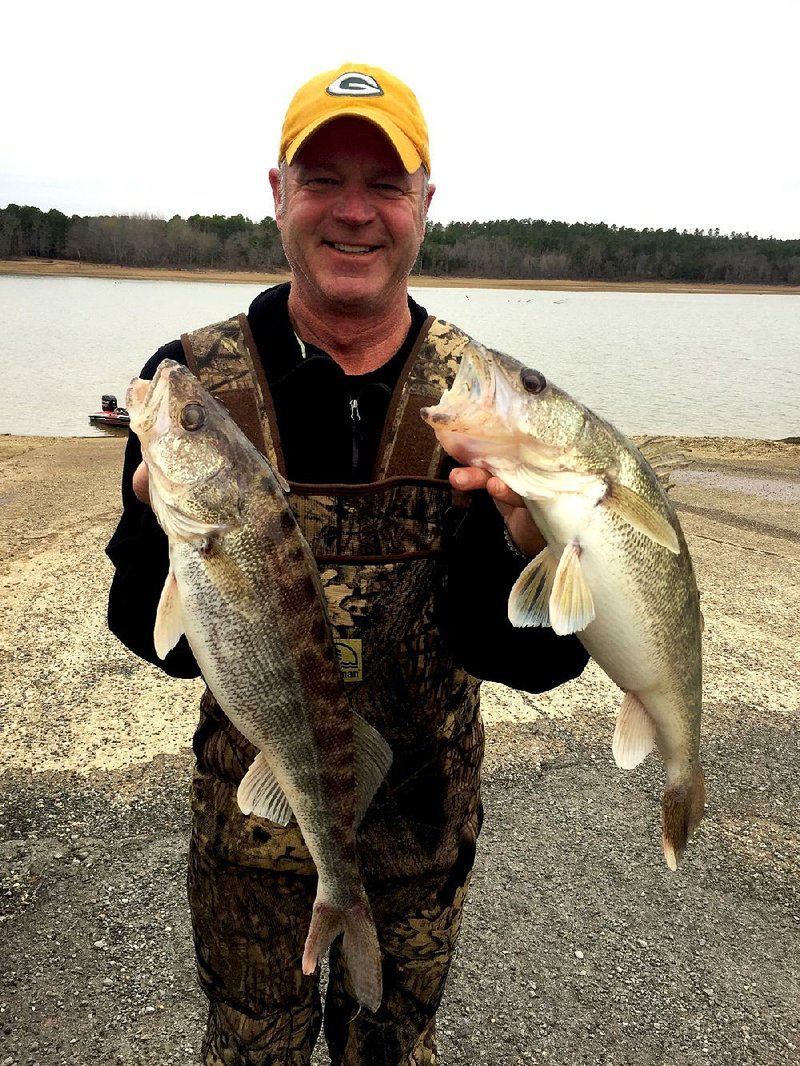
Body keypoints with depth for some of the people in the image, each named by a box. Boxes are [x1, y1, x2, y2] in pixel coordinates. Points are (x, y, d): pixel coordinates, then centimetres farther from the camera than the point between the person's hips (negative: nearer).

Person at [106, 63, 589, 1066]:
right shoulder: (194, 378, -13)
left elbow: (524, 660, -14)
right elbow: (158, 640, -11)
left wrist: (528, 544, -34)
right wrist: (165, 528, -31)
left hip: (424, 815, 1)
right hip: (249, 806, 0)